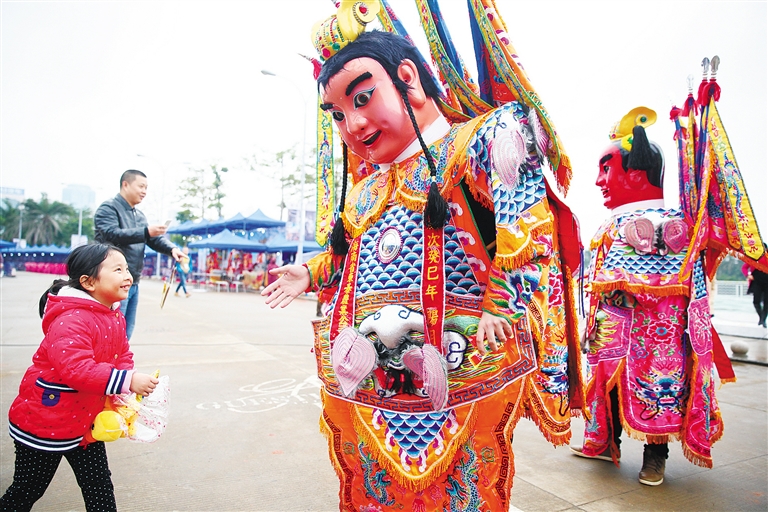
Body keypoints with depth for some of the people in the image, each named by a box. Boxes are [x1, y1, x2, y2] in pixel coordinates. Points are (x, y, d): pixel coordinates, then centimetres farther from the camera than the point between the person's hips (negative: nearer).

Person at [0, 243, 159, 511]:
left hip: (86, 424, 8)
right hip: (44, 424, -7)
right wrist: (127, 381, -40)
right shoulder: (70, 320, -28)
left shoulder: (115, 317, 0)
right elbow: (76, 368, -39)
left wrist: (127, 387, -11)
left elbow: (123, 356, 8)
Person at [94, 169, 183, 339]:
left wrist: (171, 249, -9)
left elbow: (155, 239, 11)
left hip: (133, 283, 9)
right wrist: (146, 232, -29)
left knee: (126, 333, 14)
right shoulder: (108, 208, -7)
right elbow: (111, 235, -23)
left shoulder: (139, 215, 18)